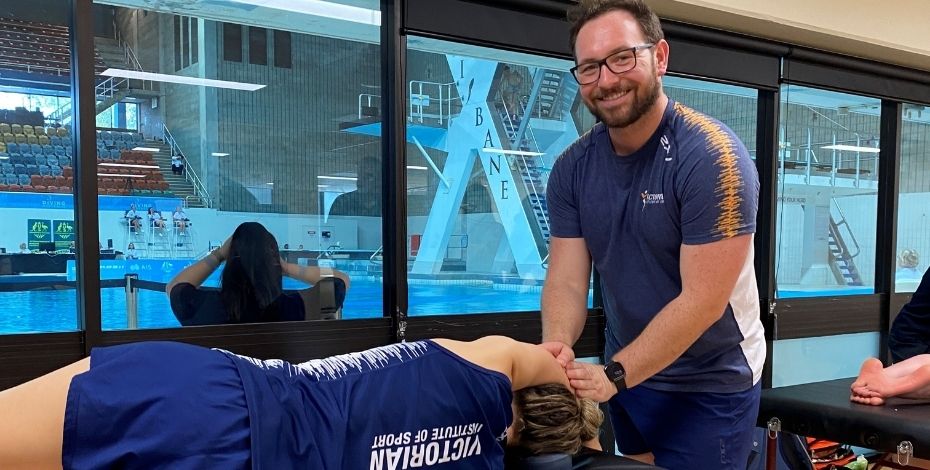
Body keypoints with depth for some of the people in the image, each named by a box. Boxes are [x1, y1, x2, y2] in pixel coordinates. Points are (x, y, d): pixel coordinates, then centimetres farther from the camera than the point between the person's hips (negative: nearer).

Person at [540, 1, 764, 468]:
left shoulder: (712, 158, -22)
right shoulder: (571, 168, -5)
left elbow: (702, 301, -25)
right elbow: (566, 281, -8)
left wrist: (612, 375, -26)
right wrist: (556, 347, -28)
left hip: (709, 386, -5)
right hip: (625, 373, 5)